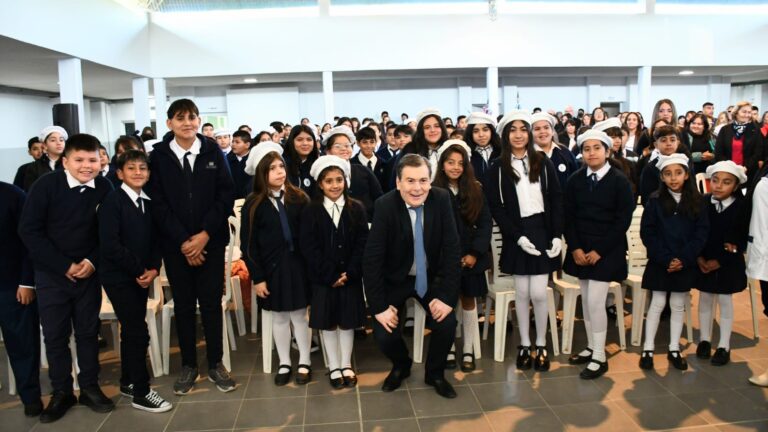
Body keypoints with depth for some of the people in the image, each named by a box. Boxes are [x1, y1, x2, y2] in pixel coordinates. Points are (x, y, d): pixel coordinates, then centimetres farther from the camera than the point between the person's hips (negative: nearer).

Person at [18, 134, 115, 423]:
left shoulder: (104, 188, -7)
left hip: (88, 273, 1)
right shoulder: (46, 185, -12)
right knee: (55, 334, 7)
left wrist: (93, 261, -11)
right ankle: (61, 392, 22)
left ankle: (90, 387, 25)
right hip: (51, 274, -1)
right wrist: (64, 265, -14)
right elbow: (29, 230, -12)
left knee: (88, 331, 10)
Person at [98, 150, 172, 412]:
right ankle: (141, 393, 6)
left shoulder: (148, 202, 7)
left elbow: (154, 240, 9)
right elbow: (109, 245, -19)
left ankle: (128, 382, 31)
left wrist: (153, 269, -7)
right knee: (139, 333, -6)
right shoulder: (112, 201, -13)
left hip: (141, 276, 6)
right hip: (118, 276, -6)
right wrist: (139, 270, -14)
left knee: (131, 331, 16)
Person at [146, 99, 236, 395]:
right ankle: (188, 365, 23)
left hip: (211, 241, 0)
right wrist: (182, 240, -11)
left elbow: (226, 194, -3)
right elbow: (157, 203, -3)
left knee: (211, 302, 5)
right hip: (175, 245, 0)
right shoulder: (159, 156, 0)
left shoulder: (213, 151, 1)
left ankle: (215, 364, 19)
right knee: (183, 304, 9)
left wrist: (205, 234, -11)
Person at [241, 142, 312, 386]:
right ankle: (284, 364, 29)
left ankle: (304, 362, 26)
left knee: (299, 315, 9)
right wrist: (257, 277, -7)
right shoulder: (253, 205, -5)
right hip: (271, 269, 0)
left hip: (297, 266, 0)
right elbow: (248, 245, -4)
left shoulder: (298, 197, -3)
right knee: (279, 317, 12)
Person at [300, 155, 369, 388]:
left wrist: (349, 272, -13)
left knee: (347, 320, 9)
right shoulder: (310, 211, -4)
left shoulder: (357, 208, -1)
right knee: (327, 322, 8)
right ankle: (334, 367, 22)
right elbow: (308, 247, -9)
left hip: (350, 276, 1)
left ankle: (346, 365, 24)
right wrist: (330, 275, -14)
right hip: (323, 277, -1)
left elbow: (362, 244, -4)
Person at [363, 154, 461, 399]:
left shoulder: (441, 199, -17)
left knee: (446, 324, -17)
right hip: (394, 279, -1)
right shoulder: (385, 206, -22)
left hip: (431, 277, 1)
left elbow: (452, 250, -14)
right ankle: (401, 366, 25)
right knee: (384, 335, -13)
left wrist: (447, 295, -20)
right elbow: (371, 259, -21)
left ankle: (434, 373, 15)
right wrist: (379, 306, -22)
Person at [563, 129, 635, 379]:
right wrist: (575, 248, -8)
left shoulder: (620, 181, -8)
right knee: (586, 300, 10)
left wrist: (599, 251, -13)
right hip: (580, 248, 4)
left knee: (596, 301, -8)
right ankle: (591, 347, 24)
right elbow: (568, 216, 4)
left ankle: (600, 357, 4)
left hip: (607, 250, -4)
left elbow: (623, 220, -9)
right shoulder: (575, 180, 2)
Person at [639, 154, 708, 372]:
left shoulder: (697, 202, 0)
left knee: (678, 305, 10)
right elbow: (647, 232, -6)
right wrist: (665, 259, -14)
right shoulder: (655, 200, -5)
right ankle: (648, 349, 12)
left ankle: (674, 349, 21)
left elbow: (702, 233, -2)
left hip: (686, 264, 2)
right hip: (659, 263, -1)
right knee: (657, 304, 3)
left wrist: (684, 259, -12)